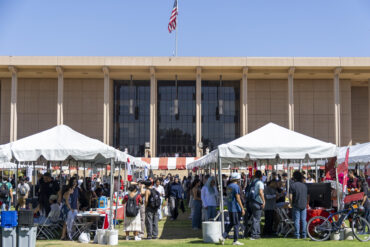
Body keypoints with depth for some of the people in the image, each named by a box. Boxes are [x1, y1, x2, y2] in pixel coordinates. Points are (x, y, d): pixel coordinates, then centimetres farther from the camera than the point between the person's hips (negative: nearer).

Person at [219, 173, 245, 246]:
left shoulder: (228, 186, 13)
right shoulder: (236, 186, -13)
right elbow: (238, 198, -17)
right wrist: (242, 208, -16)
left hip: (230, 208, 8)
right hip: (236, 208, -8)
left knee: (231, 223, 15)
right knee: (236, 224, 0)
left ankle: (223, 237, 4)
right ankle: (235, 241, 3)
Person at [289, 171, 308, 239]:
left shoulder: (293, 185, -6)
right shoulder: (304, 185, 7)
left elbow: (290, 197, -10)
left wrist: (291, 204, 4)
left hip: (296, 205, -3)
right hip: (304, 205, 3)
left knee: (296, 220, 1)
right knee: (303, 220, 8)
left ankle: (297, 235, 1)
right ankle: (304, 235, 9)